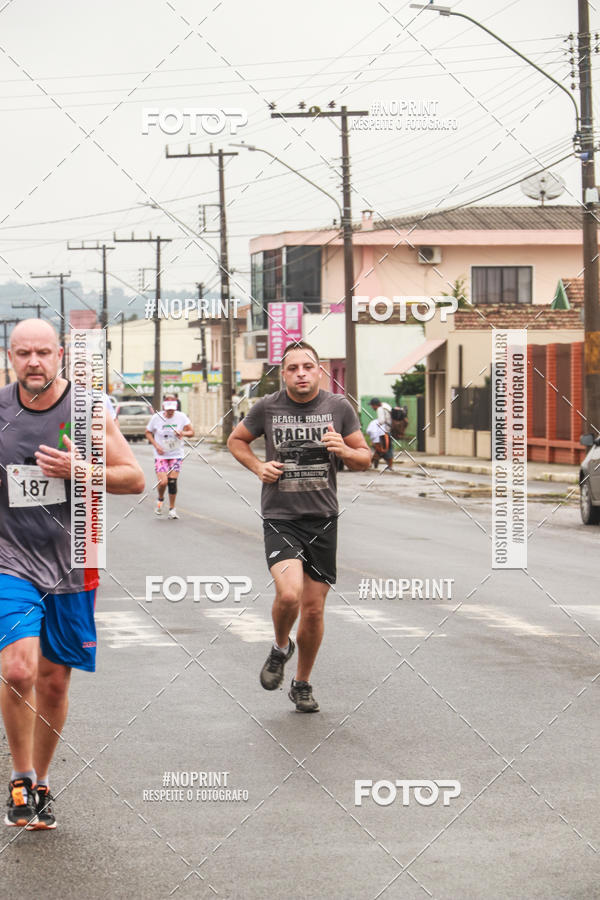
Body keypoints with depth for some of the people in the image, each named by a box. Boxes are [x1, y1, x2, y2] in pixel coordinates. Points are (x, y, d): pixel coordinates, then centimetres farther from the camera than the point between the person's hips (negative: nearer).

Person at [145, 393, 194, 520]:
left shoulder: (181, 417, -5)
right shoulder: (156, 418, -7)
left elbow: (191, 432, 1)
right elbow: (148, 433, 5)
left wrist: (183, 433, -21)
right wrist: (156, 445, -9)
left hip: (176, 454, 1)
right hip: (161, 455, -1)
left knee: (172, 481, -4)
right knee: (163, 482, -14)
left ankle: (172, 508, 13)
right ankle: (160, 499, 19)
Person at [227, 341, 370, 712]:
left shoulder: (339, 407, 1)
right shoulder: (268, 407, -1)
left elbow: (365, 458, 9)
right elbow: (236, 440, 16)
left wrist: (344, 450, -13)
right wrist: (258, 466, -2)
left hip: (323, 519, 2)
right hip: (280, 518, -2)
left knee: (314, 609, 6)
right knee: (289, 594, -24)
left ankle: (303, 684, 27)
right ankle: (281, 647, 9)